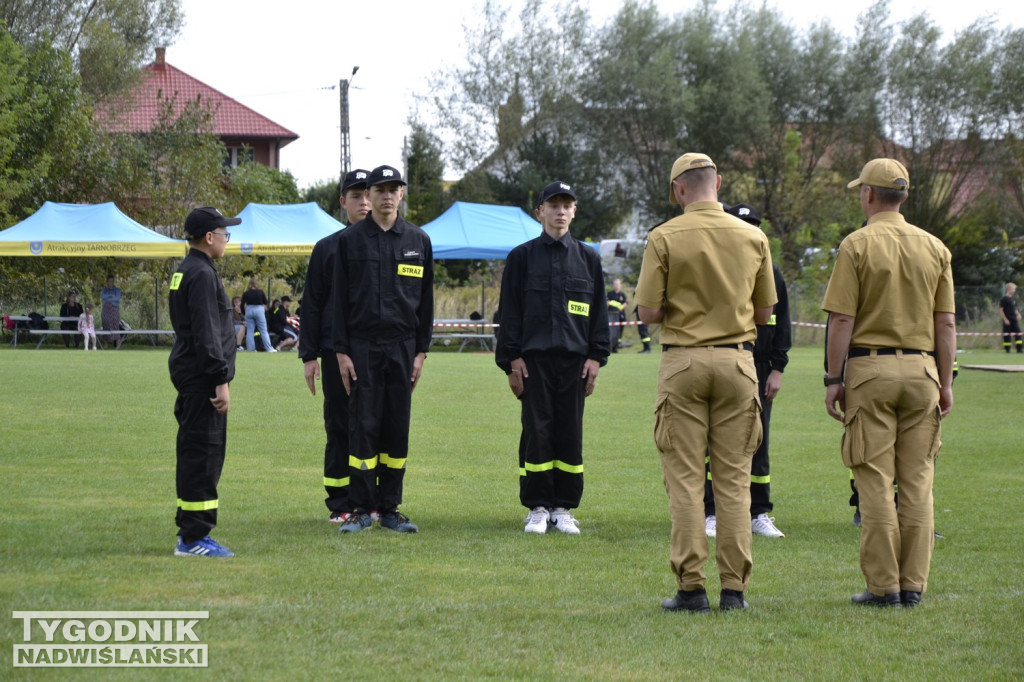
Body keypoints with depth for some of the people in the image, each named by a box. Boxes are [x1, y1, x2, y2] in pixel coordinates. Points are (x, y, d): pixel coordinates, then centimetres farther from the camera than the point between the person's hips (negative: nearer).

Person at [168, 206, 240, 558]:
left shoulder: (184, 271, 17)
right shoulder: (202, 275, -15)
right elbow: (207, 334, -20)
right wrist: (221, 380, -20)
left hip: (187, 374, 11)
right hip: (201, 378, -11)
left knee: (194, 454, 14)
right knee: (203, 453, -9)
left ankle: (189, 531, 19)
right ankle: (194, 538, -9)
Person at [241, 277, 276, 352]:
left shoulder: (246, 293, -2)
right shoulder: (260, 292, -5)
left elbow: (242, 305, -1)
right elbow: (265, 302, 4)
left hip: (249, 310, 1)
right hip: (259, 310, -1)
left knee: (249, 330, 9)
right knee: (263, 330, 2)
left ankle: (250, 348, 6)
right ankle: (269, 348, -2)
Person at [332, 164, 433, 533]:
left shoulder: (418, 240, 9)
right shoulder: (350, 239, 3)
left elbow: (425, 300, 10)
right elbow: (340, 299, 2)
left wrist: (421, 351, 4)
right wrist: (341, 351, -4)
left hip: (402, 347, 2)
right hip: (362, 346, -2)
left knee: (397, 429, 3)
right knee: (363, 427, -4)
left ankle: (390, 509, 9)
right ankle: (362, 509, 1)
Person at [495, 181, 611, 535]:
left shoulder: (588, 258, 12)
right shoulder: (522, 256, 7)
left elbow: (599, 311, 13)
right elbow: (509, 311, 5)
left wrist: (596, 357, 3)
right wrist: (512, 359, -3)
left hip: (574, 359, 2)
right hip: (533, 358, -2)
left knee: (570, 435, 1)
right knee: (536, 432, -4)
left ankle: (564, 508, 9)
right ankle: (538, 508, 3)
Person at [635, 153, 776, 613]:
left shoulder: (664, 238, -7)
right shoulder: (753, 238, 2)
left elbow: (648, 313, -9)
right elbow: (764, 313, 8)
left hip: (683, 362, -2)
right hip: (737, 360, 2)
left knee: (685, 479, 1)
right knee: (733, 479, 5)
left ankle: (691, 587, -2)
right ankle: (733, 588, 3)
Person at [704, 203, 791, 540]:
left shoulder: (771, 273, 10)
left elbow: (782, 325, 11)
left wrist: (777, 369, 3)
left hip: (759, 371, 2)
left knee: (757, 444, 5)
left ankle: (759, 514, 10)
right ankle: (712, 514, 2)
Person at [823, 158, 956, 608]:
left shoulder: (857, 246, -5)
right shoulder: (934, 248, 7)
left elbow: (842, 320, -9)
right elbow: (946, 323, 6)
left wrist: (834, 379, -5)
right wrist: (945, 382, 11)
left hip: (870, 369, -4)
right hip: (922, 369, 4)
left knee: (875, 482, -1)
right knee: (917, 482, 6)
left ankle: (883, 586, -2)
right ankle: (913, 584, 6)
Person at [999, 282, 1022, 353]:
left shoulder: (1013, 299, 14)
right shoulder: (1004, 299, -8)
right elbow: (1001, 310, -10)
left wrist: (1018, 314, 5)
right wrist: (1005, 319, -15)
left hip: (1014, 320, 6)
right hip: (1007, 320, -6)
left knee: (1018, 334, -2)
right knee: (1007, 335, -2)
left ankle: (1019, 349, -2)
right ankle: (1007, 349, 6)